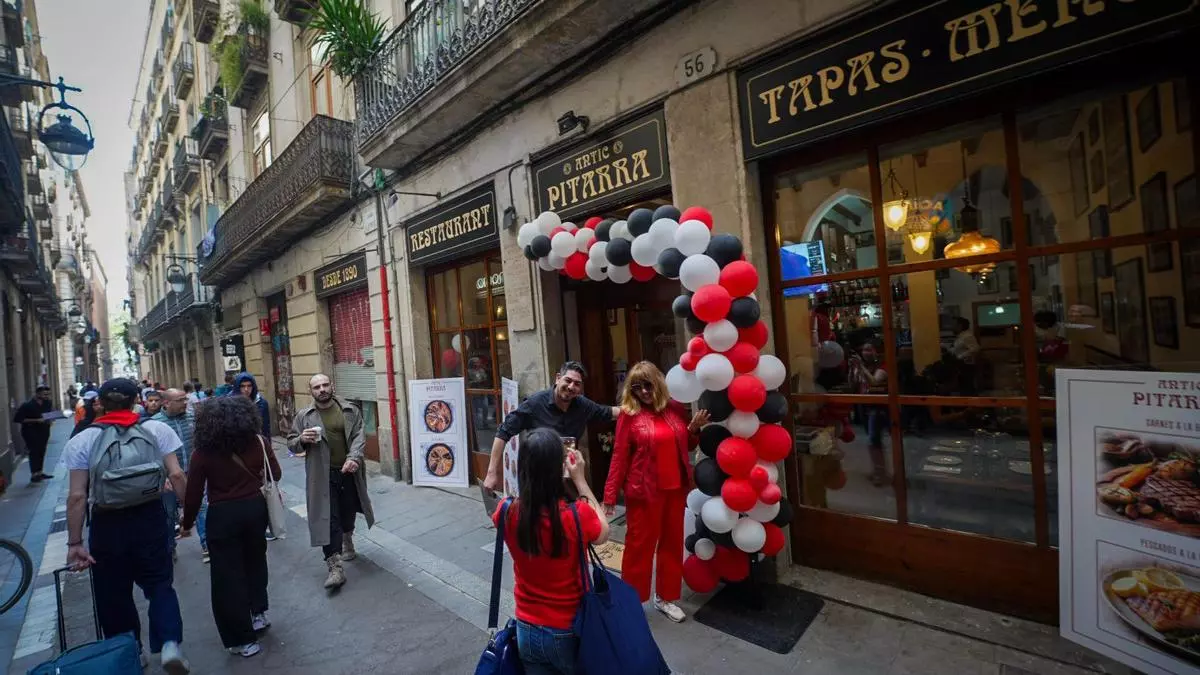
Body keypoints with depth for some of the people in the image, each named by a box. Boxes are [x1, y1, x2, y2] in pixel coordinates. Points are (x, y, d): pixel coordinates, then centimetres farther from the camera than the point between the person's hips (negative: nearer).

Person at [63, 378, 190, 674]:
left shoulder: (83, 440, -4)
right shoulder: (157, 429, -4)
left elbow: (77, 496, -8)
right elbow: (176, 475, -10)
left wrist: (74, 543, -2)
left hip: (107, 524, 0)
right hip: (150, 517, 0)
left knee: (114, 594, 18)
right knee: (159, 584, 14)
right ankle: (170, 643, -1)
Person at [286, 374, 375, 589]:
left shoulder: (350, 410, -1)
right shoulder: (304, 416, -1)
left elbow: (359, 436, -7)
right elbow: (291, 444, 5)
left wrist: (354, 458, -23)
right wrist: (302, 439, -18)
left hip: (349, 472, 2)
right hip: (323, 476, -1)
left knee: (348, 512, 19)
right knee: (328, 518, -5)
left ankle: (347, 545, 45)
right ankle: (335, 568, 0)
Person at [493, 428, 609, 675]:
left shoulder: (508, 513, -19)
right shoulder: (577, 515, -28)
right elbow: (603, 533, -4)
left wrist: (533, 466, 1)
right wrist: (580, 480, -6)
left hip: (527, 631, 2)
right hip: (569, 633, -2)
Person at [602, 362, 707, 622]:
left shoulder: (675, 409, 2)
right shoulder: (629, 414, -10)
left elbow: (687, 446, 15)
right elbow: (619, 456, -10)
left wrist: (693, 429, -5)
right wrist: (610, 495, -12)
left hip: (675, 489, 5)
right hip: (643, 491, -5)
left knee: (672, 542, 16)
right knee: (639, 545, 7)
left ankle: (665, 597, 36)